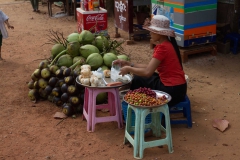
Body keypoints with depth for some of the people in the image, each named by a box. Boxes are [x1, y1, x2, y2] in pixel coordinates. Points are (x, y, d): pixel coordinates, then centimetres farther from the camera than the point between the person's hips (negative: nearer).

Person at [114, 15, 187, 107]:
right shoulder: (166, 44, 9)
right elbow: (150, 67, 10)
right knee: (138, 78, 15)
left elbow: (148, 72, -25)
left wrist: (128, 69, -11)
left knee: (138, 80, 9)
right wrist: (129, 64, 6)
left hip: (172, 90, -9)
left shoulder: (163, 47, -20)